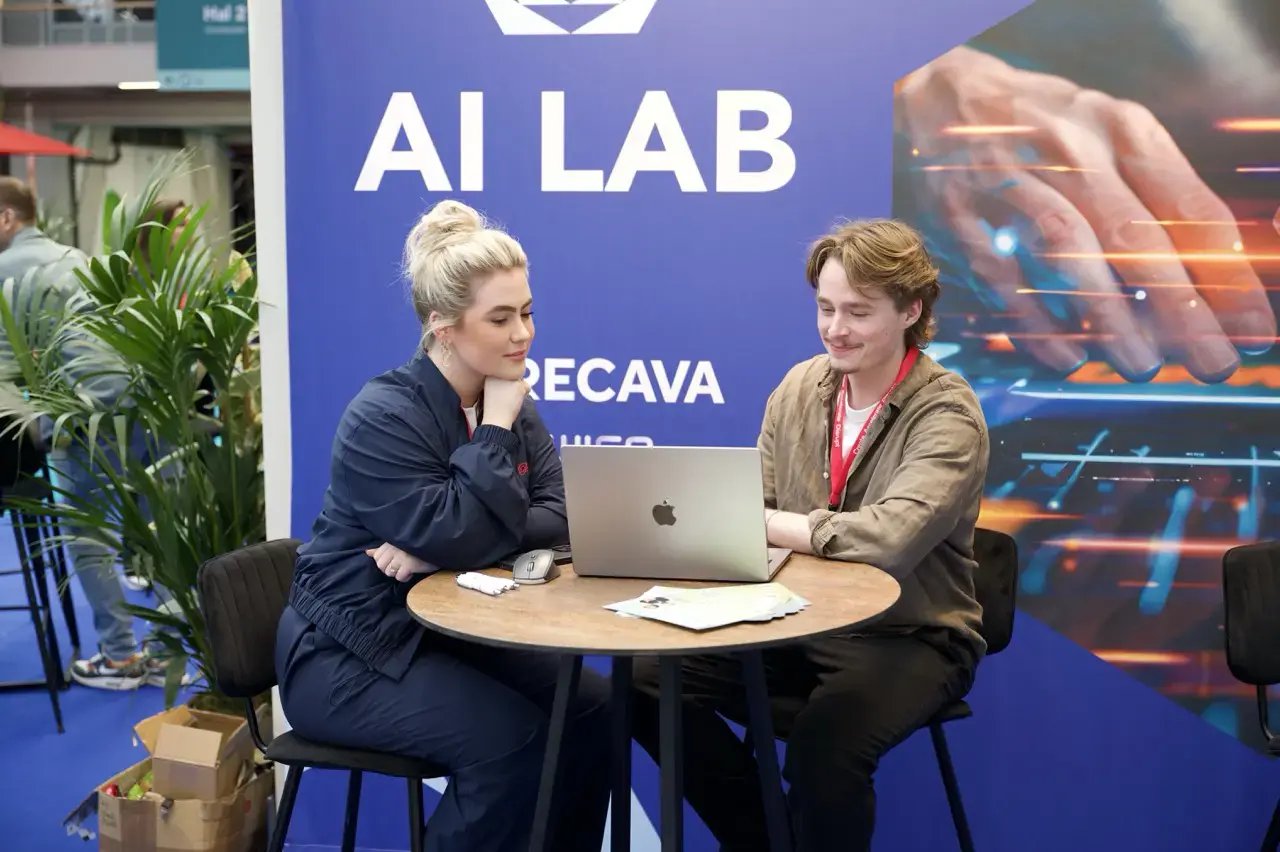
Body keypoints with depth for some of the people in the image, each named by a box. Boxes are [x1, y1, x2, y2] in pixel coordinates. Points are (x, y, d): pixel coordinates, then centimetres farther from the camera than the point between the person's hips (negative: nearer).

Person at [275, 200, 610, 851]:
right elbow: (463, 537, -27)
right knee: (511, 738, -24)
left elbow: (560, 517, -8)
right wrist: (496, 426, -21)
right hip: (346, 653, -7)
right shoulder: (383, 417, -20)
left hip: (450, 630, 7)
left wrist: (440, 549, -21)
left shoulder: (511, 406, 2)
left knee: (589, 704, -9)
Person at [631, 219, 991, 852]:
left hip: (910, 637, -6)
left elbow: (893, 538, -30)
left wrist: (769, 524, -23)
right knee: (651, 680, -10)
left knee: (823, 742, -33)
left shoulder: (948, 415, -15)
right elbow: (754, 506, 6)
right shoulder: (799, 387, 3)